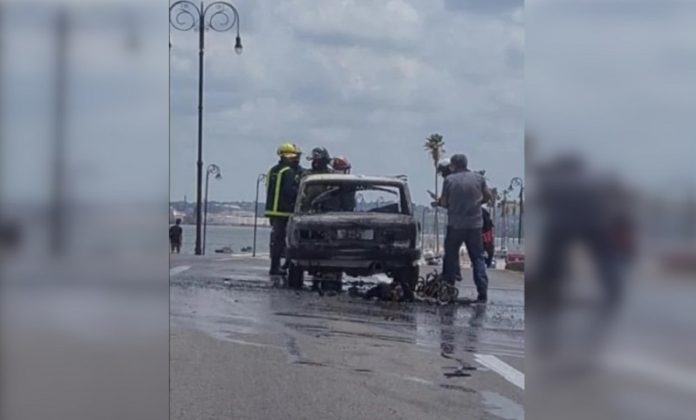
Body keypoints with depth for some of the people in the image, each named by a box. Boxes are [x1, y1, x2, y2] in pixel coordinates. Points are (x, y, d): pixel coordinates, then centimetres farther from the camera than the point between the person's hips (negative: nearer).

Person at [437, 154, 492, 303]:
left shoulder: (449, 180, -5)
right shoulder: (478, 178, 2)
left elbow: (444, 203, -4)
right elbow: (488, 196, 10)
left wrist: (439, 201, 17)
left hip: (455, 224, -2)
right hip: (475, 223, 2)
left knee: (450, 257, 11)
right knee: (478, 258, 7)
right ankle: (483, 293, -1)